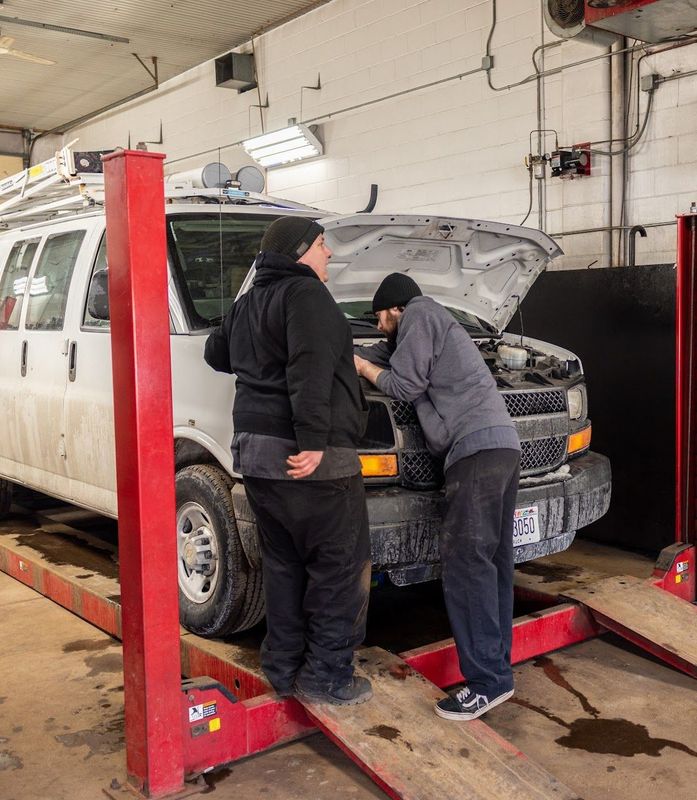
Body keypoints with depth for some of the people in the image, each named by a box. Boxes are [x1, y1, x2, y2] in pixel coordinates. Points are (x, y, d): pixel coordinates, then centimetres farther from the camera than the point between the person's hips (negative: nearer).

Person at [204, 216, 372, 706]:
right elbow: (310, 370, -23)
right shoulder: (305, 294, -9)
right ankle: (327, 677, 8)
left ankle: (283, 669, 25)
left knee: (284, 566, 17)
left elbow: (217, 353, 35)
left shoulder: (247, 305, 19)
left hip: (257, 452, 9)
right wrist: (313, 440, -29)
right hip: (312, 459, -9)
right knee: (340, 568, 2)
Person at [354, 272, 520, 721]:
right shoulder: (430, 325, 31)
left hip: (478, 448, -10)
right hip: (503, 445, 10)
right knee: (492, 562, 10)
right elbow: (383, 355, 38)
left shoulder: (420, 314, 2)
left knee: (465, 561, -11)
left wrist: (361, 367, 10)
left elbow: (405, 386, -4)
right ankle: (498, 671, 15)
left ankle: (486, 681, -11)